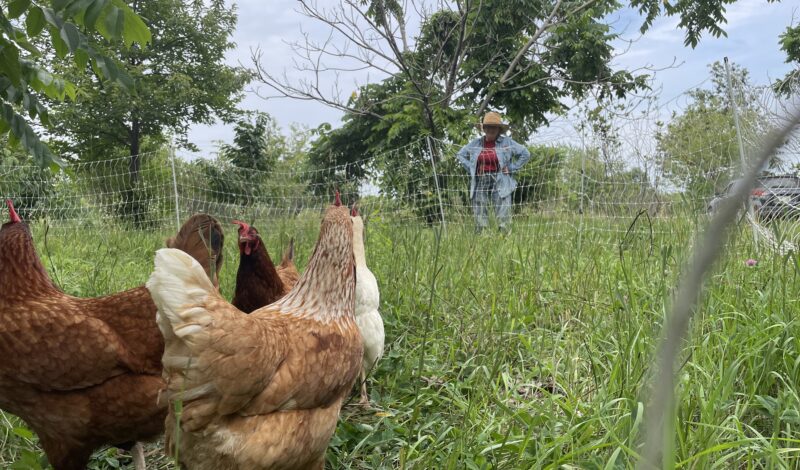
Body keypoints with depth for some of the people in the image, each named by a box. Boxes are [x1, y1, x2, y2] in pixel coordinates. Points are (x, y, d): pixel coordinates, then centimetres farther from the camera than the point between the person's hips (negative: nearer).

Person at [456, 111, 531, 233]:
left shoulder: (507, 142, 2)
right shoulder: (475, 143, 9)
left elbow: (525, 154, 5)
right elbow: (460, 154, 21)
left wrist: (511, 168, -1)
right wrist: (470, 169, 8)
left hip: (500, 184, -2)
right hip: (480, 183, 3)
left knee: (504, 219, -8)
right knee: (480, 220, 2)